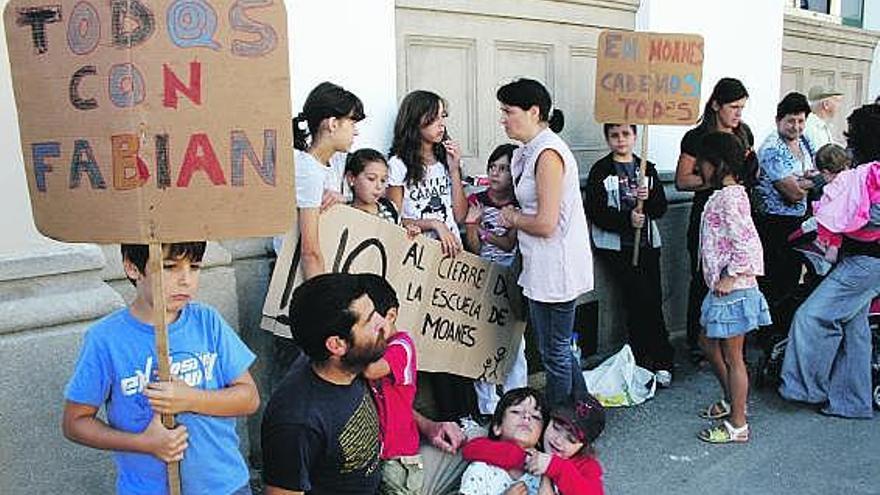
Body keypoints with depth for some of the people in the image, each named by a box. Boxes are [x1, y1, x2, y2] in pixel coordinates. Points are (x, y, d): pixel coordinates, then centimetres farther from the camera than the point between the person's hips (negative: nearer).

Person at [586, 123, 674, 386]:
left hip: (647, 243, 4)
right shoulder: (600, 170, 2)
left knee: (653, 300, -4)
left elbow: (661, 208, 7)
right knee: (643, 297, -14)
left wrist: (649, 197, -14)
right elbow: (595, 211, -7)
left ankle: (644, 358, 8)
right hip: (616, 245, -4)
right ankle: (662, 360, -1)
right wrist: (627, 219, -20)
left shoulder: (647, 169, 14)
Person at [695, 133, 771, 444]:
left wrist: (732, 277, -20)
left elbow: (748, 243, -26)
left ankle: (737, 425, 14)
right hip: (722, 288, 10)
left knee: (732, 357, 1)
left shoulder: (730, 197, -19)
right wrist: (724, 279, 15)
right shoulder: (726, 194, 12)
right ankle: (731, 401, 40)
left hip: (733, 289, -10)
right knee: (710, 346, 22)